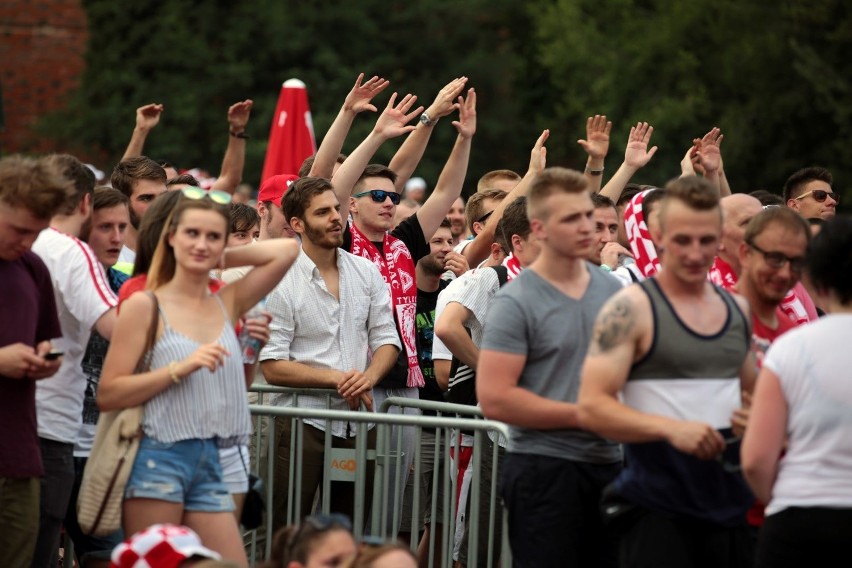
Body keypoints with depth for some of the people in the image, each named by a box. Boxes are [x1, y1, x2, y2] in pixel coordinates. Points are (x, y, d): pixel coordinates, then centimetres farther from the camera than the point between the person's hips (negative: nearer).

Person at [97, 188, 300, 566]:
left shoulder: (228, 305, 13)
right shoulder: (145, 305, -2)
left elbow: (287, 251, 8)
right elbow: (107, 395, -8)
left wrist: (220, 259, 9)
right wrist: (179, 368, -15)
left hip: (209, 462, 5)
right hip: (158, 457, -5)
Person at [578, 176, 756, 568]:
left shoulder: (738, 311, 15)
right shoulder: (632, 309, -6)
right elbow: (591, 407, -14)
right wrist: (672, 429, -25)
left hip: (730, 505, 6)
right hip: (656, 510, -6)